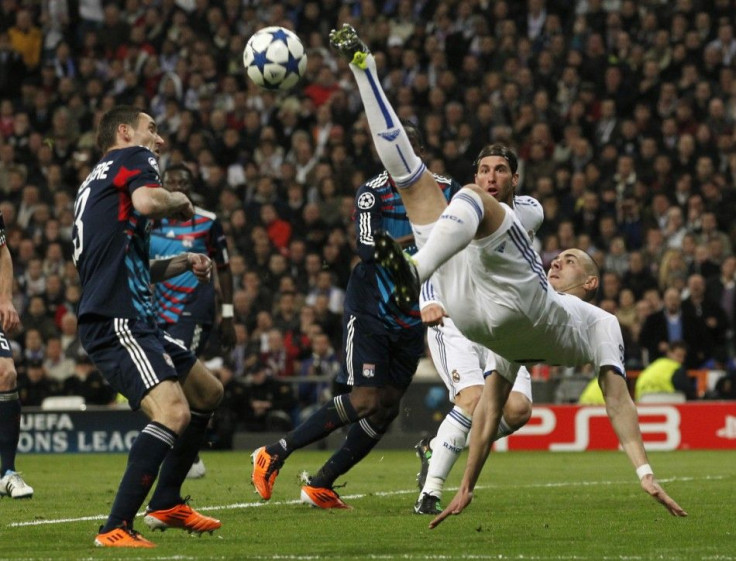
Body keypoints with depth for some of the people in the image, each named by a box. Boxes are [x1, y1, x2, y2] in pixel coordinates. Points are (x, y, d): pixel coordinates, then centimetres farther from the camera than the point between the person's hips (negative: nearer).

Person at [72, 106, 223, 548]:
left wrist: (183, 262, 25)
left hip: (134, 320, 11)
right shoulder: (132, 158, 2)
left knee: (209, 394, 23)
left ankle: (166, 504, 27)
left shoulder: (96, 182, 29)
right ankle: (116, 529, -27)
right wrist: (181, 202, -2)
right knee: (174, 413, -25)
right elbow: (147, 202, -22)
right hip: (116, 323, -11)